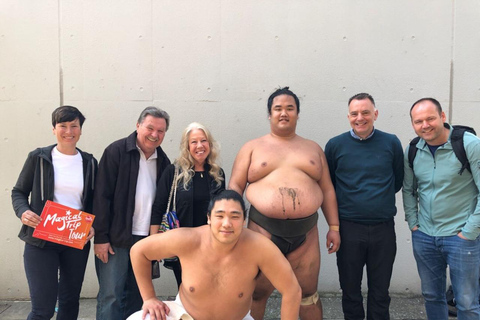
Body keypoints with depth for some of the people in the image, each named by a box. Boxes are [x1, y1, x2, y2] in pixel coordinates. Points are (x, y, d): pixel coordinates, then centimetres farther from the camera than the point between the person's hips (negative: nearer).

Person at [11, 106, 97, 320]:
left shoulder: (89, 162, 4)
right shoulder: (38, 157, -2)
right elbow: (19, 192, 3)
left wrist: (93, 226, -8)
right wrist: (23, 212, -17)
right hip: (41, 240, -3)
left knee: (70, 301, 16)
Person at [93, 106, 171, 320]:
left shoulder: (163, 161, 8)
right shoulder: (116, 151, -7)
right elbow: (102, 196, -10)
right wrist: (101, 237, -13)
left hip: (147, 239, 5)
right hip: (116, 239, -5)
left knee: (136, 296, 13)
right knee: (110, 296, -2)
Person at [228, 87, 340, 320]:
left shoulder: (313, 148, 12)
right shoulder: (252, 148, 6)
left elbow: (327, 190, 12)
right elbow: (235, 186, 1)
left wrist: (333, 227, 6)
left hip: (305, 231, 2)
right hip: (263, 229, -1)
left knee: (308, 294, 14)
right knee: (257, 292, 11)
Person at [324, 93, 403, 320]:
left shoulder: (391, 143, -1)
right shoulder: (335, 145, -4)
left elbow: (398, 181, 10)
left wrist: (380, 199, 5)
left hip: (384, 228, 1)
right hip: (348, 228, 0)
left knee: (380, 292, 14)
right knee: (350, 290, 13)